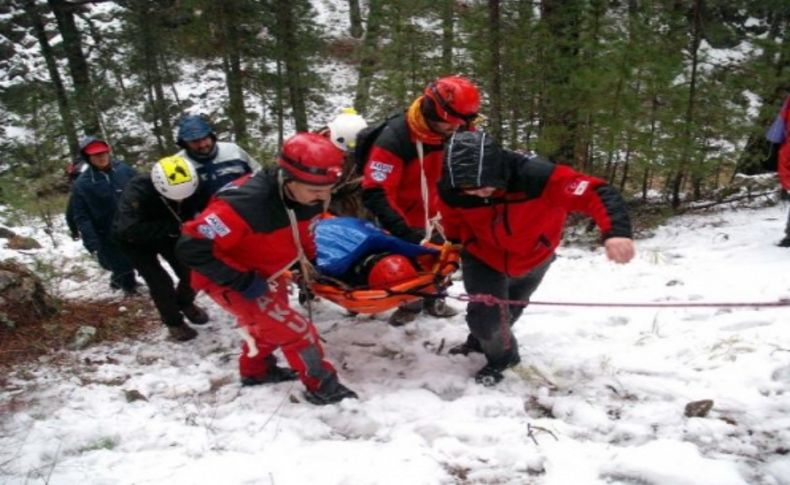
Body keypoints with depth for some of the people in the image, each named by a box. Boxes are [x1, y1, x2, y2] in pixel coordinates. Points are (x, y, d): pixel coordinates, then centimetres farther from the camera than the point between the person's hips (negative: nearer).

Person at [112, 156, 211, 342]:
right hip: (135, 240, -4)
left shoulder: (186, 189, -25)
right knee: (159, 281, -12)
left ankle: (185, 303, 30)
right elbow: (129, 230, -47)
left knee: (191, 272, -3)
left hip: (166, 234, 4)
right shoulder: (137, 192, -40)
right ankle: (174, 322, 12)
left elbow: (193, 211, -6)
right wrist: (171, 227, -46)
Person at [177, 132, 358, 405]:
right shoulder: (247, 203, -40)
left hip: (265, 274, 8)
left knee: (271, 323, 27)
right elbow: (191, 247, -36)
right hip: (231, 281, -8)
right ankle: (321, 387, 11)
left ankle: (255, 370, 52)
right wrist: (243, 281, -31)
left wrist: (308, 261, 0)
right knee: (294, 329, -9)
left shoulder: (308, 195, -15)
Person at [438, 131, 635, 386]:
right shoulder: (451, 192, -31)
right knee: (486, 315, -10)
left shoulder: (536, 176, -42)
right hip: (483, 258, 0)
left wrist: (616, 232, -58)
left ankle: (481, 340, 56)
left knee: (509, 310, 23)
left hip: (533, 259, 1)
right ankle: (501, 355, 27)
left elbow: (597, 193, -43)